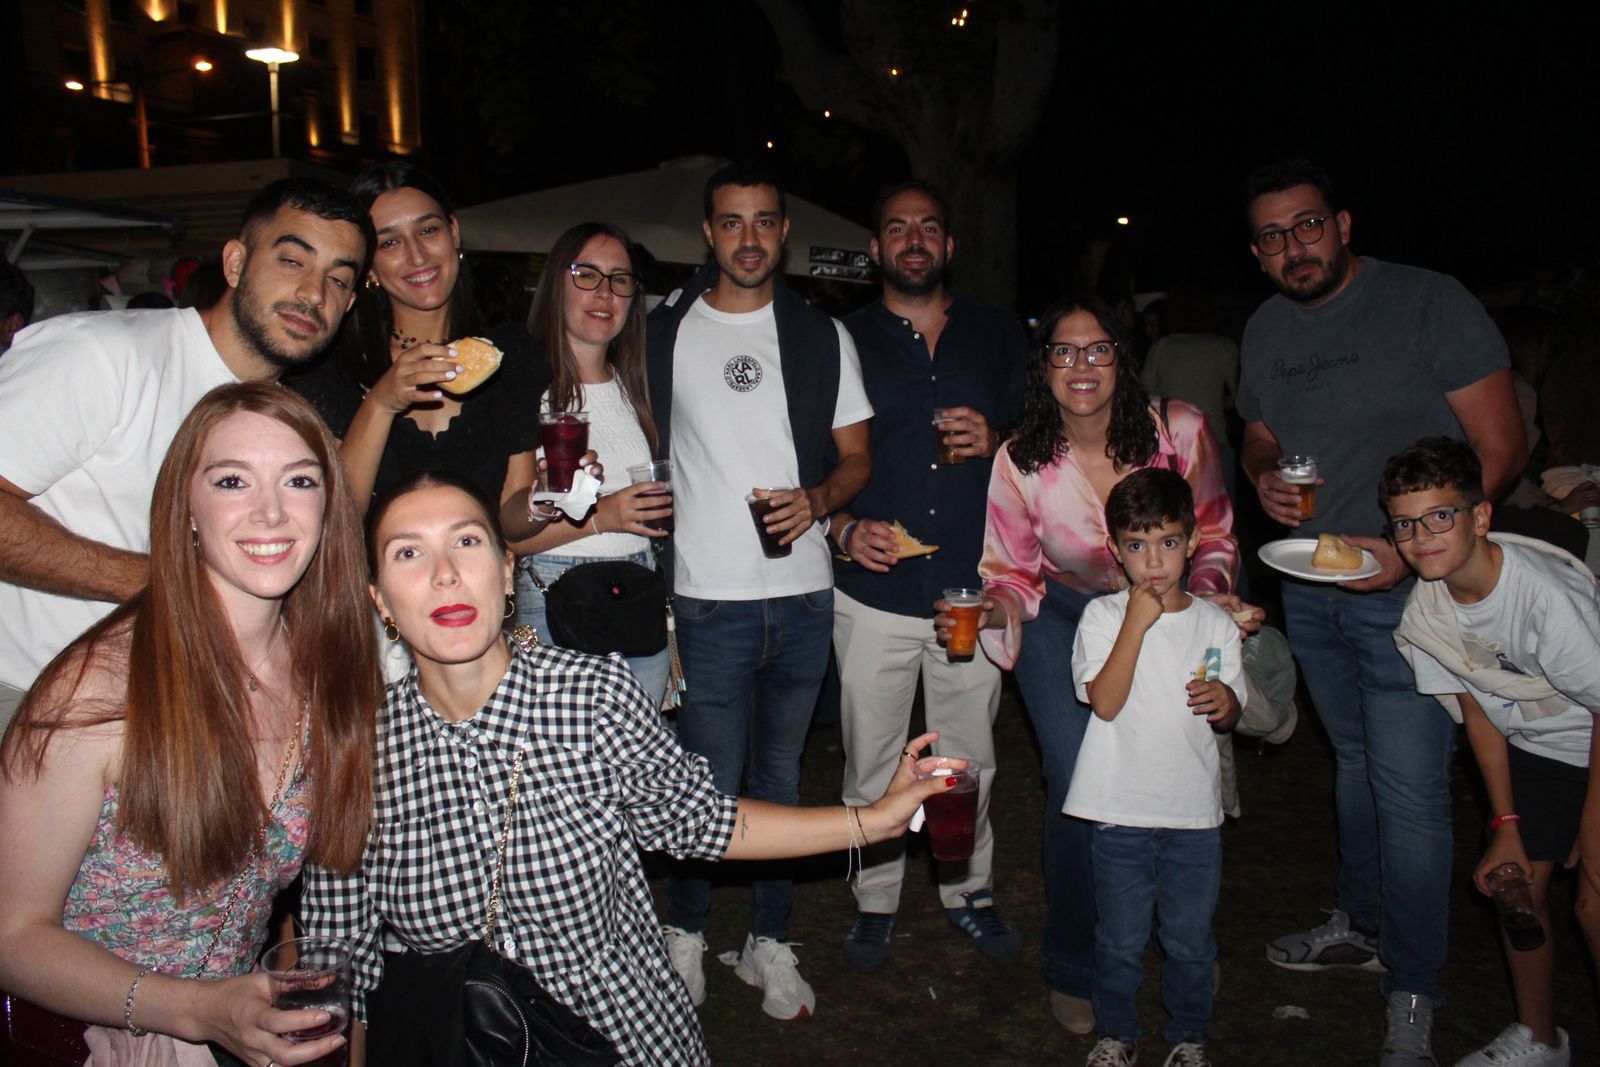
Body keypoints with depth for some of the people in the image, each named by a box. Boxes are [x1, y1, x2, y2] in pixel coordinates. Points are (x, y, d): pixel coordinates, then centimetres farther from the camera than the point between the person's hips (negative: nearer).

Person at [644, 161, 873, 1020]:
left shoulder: (823, 336, 7)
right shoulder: (664, 331, 3)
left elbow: (856, 456, 10)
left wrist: (817, 498, -13)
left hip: (803, 596, 2)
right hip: (707, 600, -2)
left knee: (781, 778, 14)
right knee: (711, 786, 3)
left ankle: (769, 944, 30)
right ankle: (684, 932, 28)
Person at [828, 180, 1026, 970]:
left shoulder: (998, 337, 10)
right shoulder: (844, 342, 5)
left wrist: (995, 442, -8)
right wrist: (845, 528, -13)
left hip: (973, 587, 2)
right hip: (875, 590, -1)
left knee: (969, 756, 13)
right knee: (871, 760, 7)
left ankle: (968, 889, 33)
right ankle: (875, 900, 26)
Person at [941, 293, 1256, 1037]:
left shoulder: (1178, 430, -19)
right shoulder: (1019, 460, -20)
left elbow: (1211, 537, -4)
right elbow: (1012, 576, -10)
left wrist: (1212, 593, -22)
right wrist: (989, 611, -31)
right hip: (1061, 618, -1)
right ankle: (1073, 967, 13)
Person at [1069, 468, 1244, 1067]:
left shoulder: (1215, 624, 4)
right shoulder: (1103, 617, -6)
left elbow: (1228, 718, 11)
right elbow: (1105, 703, -18)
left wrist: (1225, 701, -13)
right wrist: (1136, 624, -23)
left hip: (1195, 813, 2)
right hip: (1122, 810, -2)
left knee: (1191, 940, 14)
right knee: (1120, 939, 11)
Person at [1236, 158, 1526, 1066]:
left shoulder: (1431, 303, -11)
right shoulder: (1265, 331, 7)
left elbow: (1500, 449, -12)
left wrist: (1411, 545, -23)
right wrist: (1264, 477, -3)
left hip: (1410, 587, -6)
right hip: (1309, 585, 6)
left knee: (1410, 787, -5)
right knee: (1356, 763, 19)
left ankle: (1413, 990, 11)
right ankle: (1364, 925, 37)